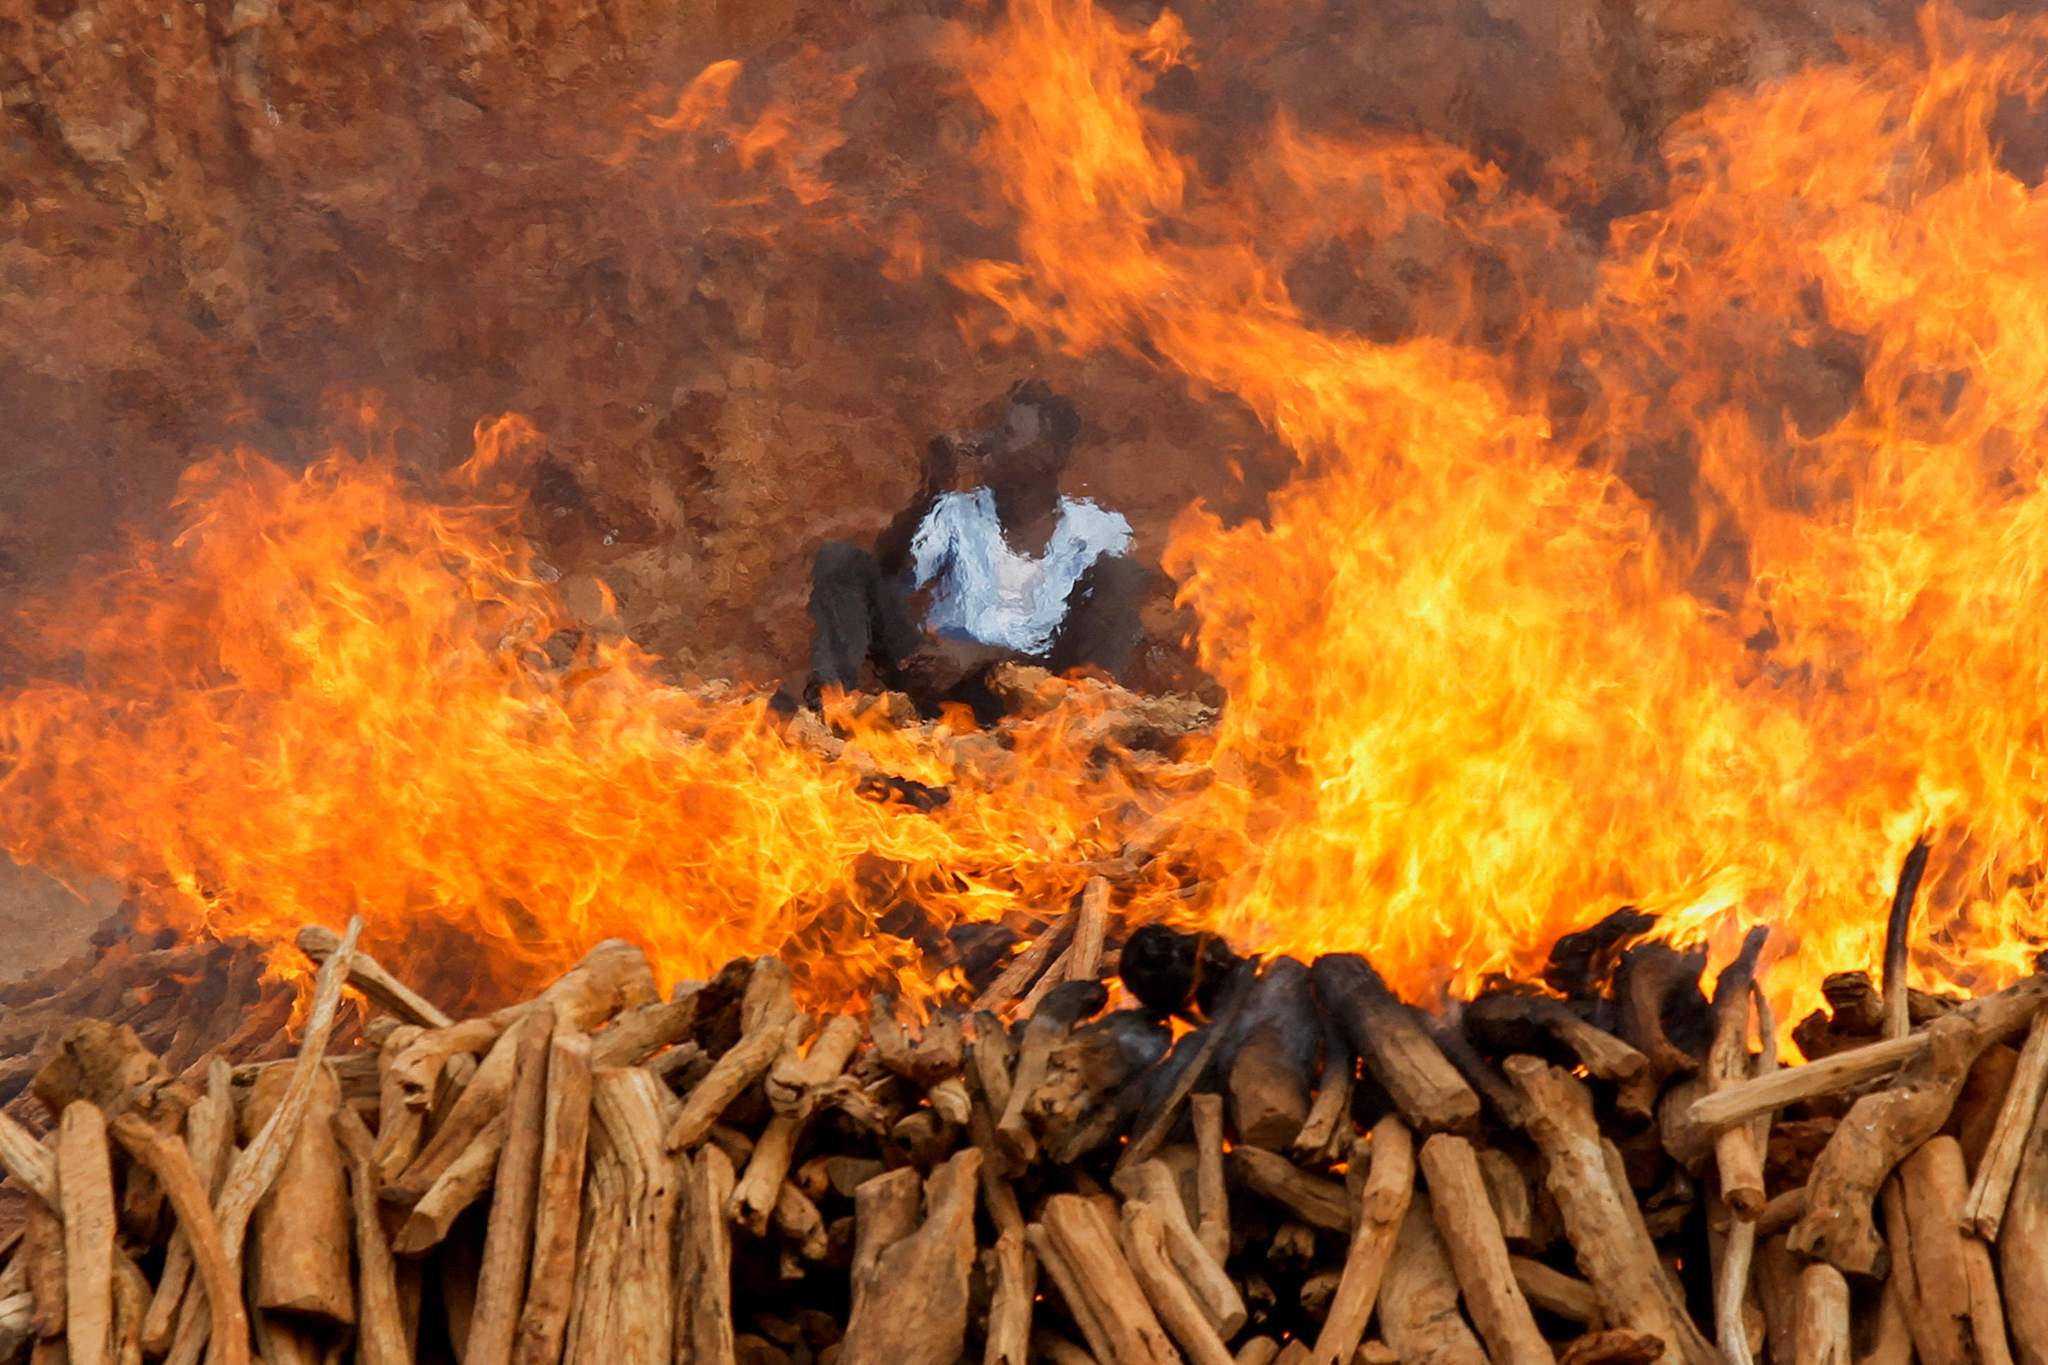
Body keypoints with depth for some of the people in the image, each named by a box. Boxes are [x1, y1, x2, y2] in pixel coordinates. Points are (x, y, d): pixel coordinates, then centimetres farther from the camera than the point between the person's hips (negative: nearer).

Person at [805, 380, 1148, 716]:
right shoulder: (959, 512, 11)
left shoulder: (1098, 533, 5)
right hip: (936, 673, 2)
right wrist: (929, 494, -13)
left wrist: (982, 654, -19)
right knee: (841, 560, -12)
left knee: (1122, 574, -17)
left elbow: (1078, 642, -6)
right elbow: (889, 578, -3)